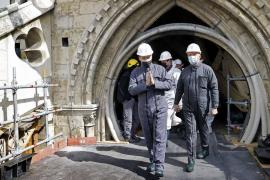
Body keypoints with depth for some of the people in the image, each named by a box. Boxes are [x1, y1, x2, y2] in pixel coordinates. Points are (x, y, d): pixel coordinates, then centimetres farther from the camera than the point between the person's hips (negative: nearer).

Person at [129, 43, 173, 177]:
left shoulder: (160, 69, 4)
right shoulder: (135, 72, 6)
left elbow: (169, 84, -6)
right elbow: (131, 90, -6)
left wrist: (155, 83, -19)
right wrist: (145, 85, -18)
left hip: (160, 108, -2)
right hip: (144, 109, 2)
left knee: (159, 137, -6)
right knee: (148, 138, 13)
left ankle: (159, 165, -5)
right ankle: (152, 161, 28)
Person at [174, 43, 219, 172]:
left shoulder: (207, 69, -4)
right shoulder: (185, 71, 8)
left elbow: (214, 88, -6)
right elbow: (179, 89, 17)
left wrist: (214, 106, -11)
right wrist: (176, 103, 20)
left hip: (202, 107, -2)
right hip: (188, 107, 2)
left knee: (203, 129, 17)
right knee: (190, 132, -1)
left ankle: (205, 149, 42)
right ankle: (191, 160, 3)